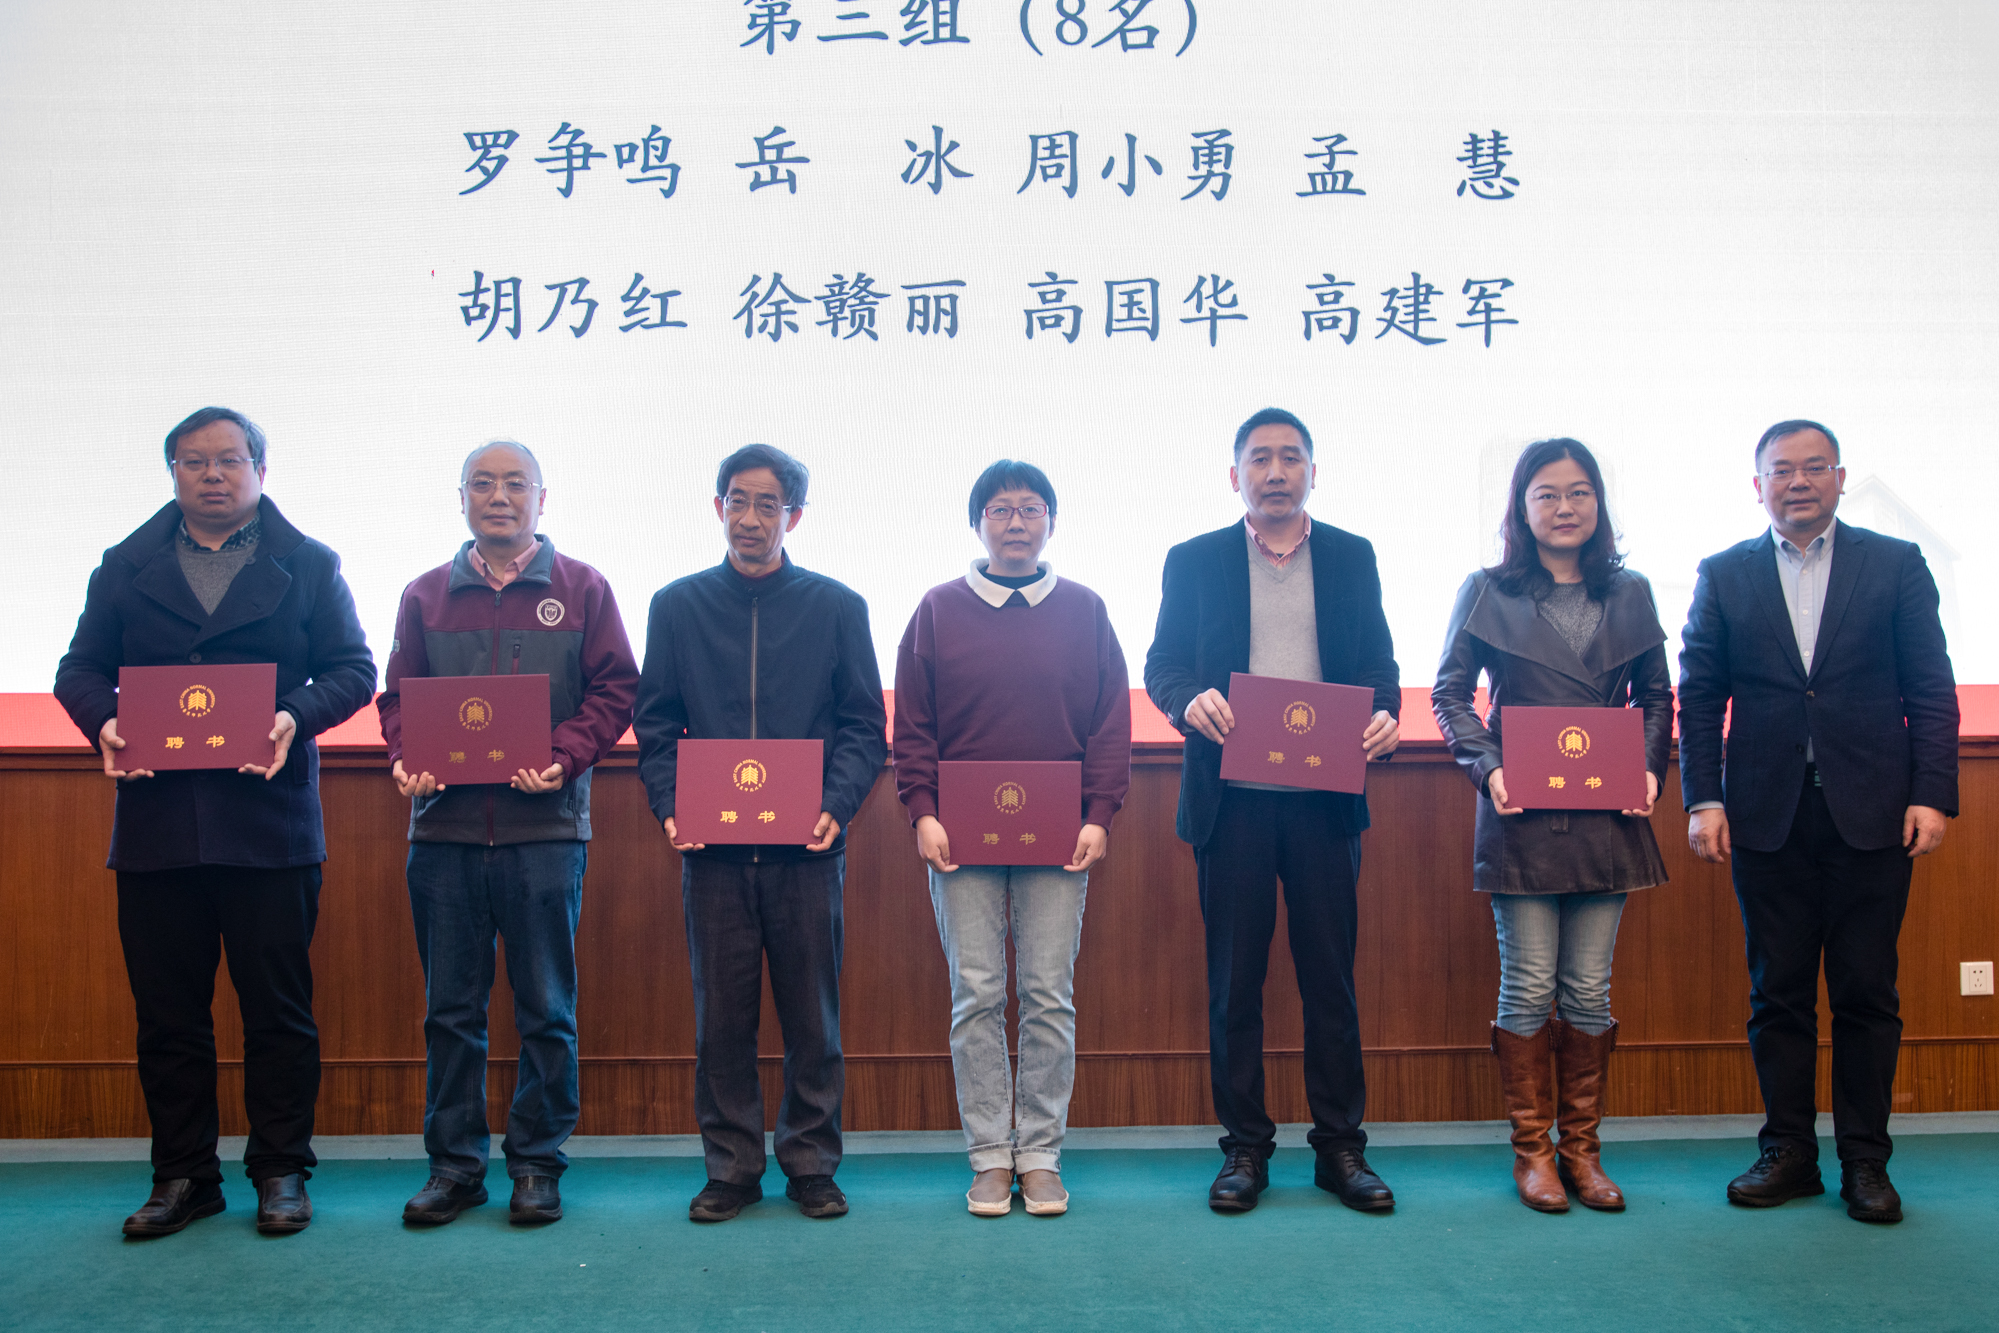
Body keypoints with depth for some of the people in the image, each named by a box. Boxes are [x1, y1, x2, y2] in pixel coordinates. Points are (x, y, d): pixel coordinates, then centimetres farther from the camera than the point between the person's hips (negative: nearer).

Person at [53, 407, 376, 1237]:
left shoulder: (307, 567, 8)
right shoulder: (126, 568, 14)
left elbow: (352, 669, 3)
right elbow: (79, 670, 12)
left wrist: (296, 716, -16)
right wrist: (103, 722, -9)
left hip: (268, 821, -2)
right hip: (156, 819, 2)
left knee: (278, 1009, 2)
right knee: (167, 1012, 7)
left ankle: (281, 1170, 14)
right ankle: (182, 1175, 18)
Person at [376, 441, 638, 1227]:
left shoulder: (581, 589, 6)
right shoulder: (426, 595, 13)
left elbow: (615, 689, 2)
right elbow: (399, 696, 12)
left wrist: (564, 757, -13)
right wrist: (405, 759, -7)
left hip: (544, 829, -2)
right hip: (445, 827, 2)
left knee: (546, 1008, 3)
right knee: (450, 1008, 7)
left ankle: (537, 1163, 15)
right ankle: (454, 1163, 17)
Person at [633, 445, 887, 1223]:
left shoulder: (836, 607, 5)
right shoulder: (677, 606, 9)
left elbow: (865, 727, 4)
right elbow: (656, 726, 8)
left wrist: (837, 804, -12)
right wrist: (670, 806, -8)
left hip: (806, 847, -1)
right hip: (711, 846, 1)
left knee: (812, 1015, 5)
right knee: (721, 1016, 6)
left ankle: (812, 1164, 18)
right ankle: (732, 1166, 18)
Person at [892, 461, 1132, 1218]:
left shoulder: (1085, 611, 8)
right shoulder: (939, 610, 7)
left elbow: (1112, 725, 6)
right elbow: (911, 728, 6)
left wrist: (1100, 816, -4)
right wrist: (922, 812, -5)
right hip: (962, 838, 0)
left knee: (1050, 998, 2)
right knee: (976, 995, 1)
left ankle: (1041, 1155, 11)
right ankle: (989, 1156, 10)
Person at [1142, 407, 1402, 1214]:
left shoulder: (1352, 558, 11)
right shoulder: (1193, 561, 8)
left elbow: (1379, 663, 10)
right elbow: (1161, 664, 6)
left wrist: (1384, 714, -11)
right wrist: (1190, 699, -16)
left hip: (1325, 795, 1)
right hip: (1233, 798, 0)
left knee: (1331, 973, 5)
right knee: (1234, 979, 5)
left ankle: (1340, 1146, 15)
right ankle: (1245, 1147, 15)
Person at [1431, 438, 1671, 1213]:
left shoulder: (1630, 595, 10)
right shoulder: (1488, 593, 2)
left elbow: (1656, 698, 14)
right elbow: (1449, 693, 2)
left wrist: (1650, 770, -3)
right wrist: (1488, 767, -13)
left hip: (1606, 818, 3)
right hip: (1521, 815, -2)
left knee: (1589, 990, 6)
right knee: (1528, 988, 1)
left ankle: (1581, 1149, 18)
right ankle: (1531, 1149, 13)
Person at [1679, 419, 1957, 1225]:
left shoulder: (1896, 564, 6)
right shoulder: (1724, 575, 8)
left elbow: (1931, 690, 3)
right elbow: (1699, 696, 6)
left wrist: (1932, 795, -6)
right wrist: (1703, 800, -3)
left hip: (1870, 816, -1)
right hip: (1768, 817, 1)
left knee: (1867, 995, 4)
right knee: (1777, 994, 6)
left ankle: (1865, 1159, 14)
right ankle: (1787, 1152, 17)